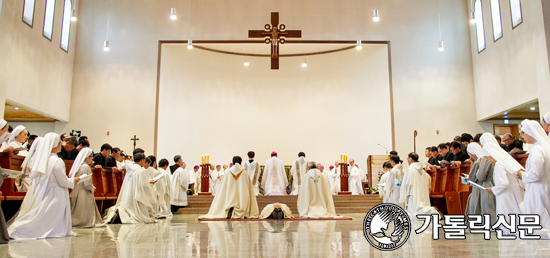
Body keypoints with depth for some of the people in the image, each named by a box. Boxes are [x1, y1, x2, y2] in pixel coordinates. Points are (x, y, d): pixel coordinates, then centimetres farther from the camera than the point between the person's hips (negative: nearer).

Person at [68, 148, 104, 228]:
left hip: (75, 192, 8)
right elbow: (87, 184, -21)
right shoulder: (86, 167, -16)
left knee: (77, 213, 14)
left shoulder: (77, 166, 7)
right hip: (84, 194, -8)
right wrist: (92, 188, 1)